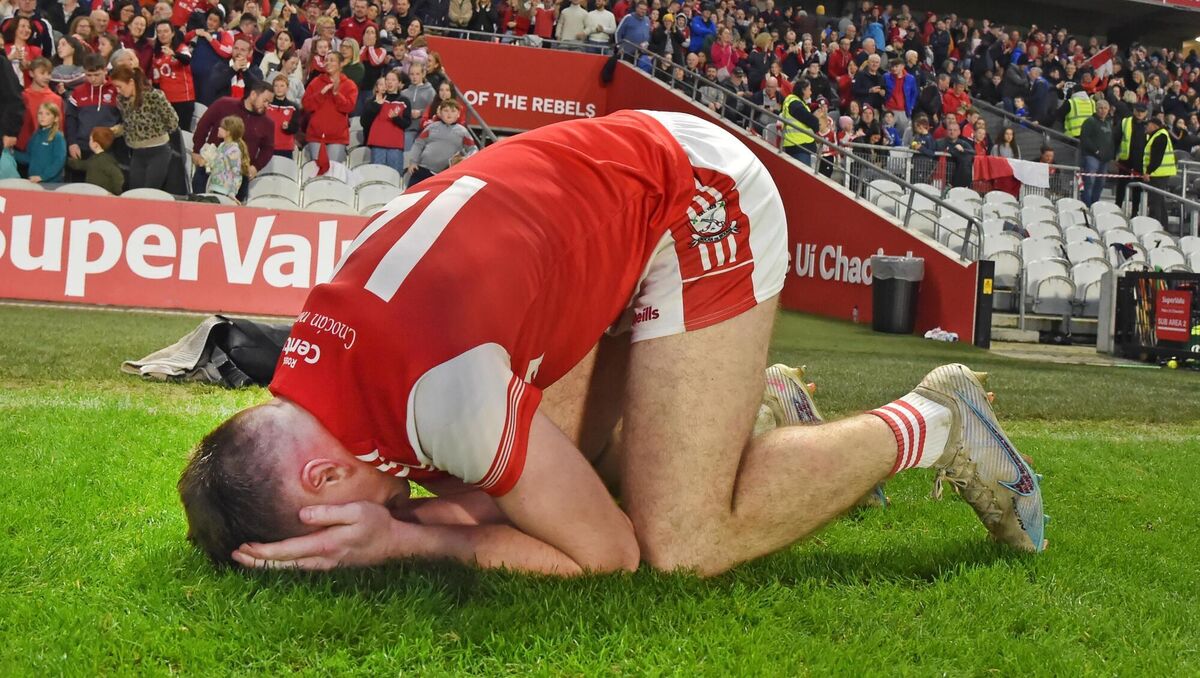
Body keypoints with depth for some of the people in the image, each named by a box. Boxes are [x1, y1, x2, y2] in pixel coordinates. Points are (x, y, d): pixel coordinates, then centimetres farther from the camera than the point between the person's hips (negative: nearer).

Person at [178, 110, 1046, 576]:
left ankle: (932, 423, 4)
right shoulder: (311, 367, -8)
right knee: (543, 467, 6)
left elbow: (611, 550, -20)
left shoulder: (442, 389, -35)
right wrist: (386, 511, -16)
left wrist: (400, 538, -22)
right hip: (621, 176, 8)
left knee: (685, 540, -16)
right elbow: (495, 489, 4)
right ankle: (754, 395, 26)